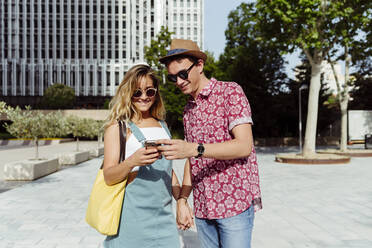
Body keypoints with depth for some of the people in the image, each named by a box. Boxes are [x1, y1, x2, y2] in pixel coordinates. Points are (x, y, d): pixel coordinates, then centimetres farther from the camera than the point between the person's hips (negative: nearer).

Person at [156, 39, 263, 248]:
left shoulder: (230, 92, -6)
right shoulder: (189, 108, 14)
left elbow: (244, 146, -18)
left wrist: (194, 149, -27)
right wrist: (182, 200, 9)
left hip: (235, 203, -6)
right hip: (203, 207, 6)